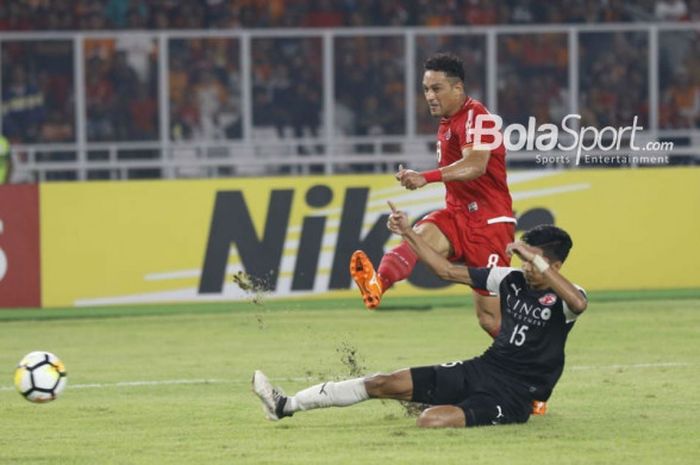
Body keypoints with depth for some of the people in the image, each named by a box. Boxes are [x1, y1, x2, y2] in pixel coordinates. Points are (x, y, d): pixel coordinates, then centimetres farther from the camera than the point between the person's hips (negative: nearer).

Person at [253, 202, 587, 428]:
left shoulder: (561, 298, -11)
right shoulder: (513, 281, 8)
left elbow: (579, 303, -38)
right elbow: (447, 270, 14)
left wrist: (536, 260, -38)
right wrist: (408, 233, 11)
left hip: (512, 395, -7)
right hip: (480, 370, 7)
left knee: (431, 421, -35)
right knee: (384, 384, 1)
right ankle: (285, 406, 4)